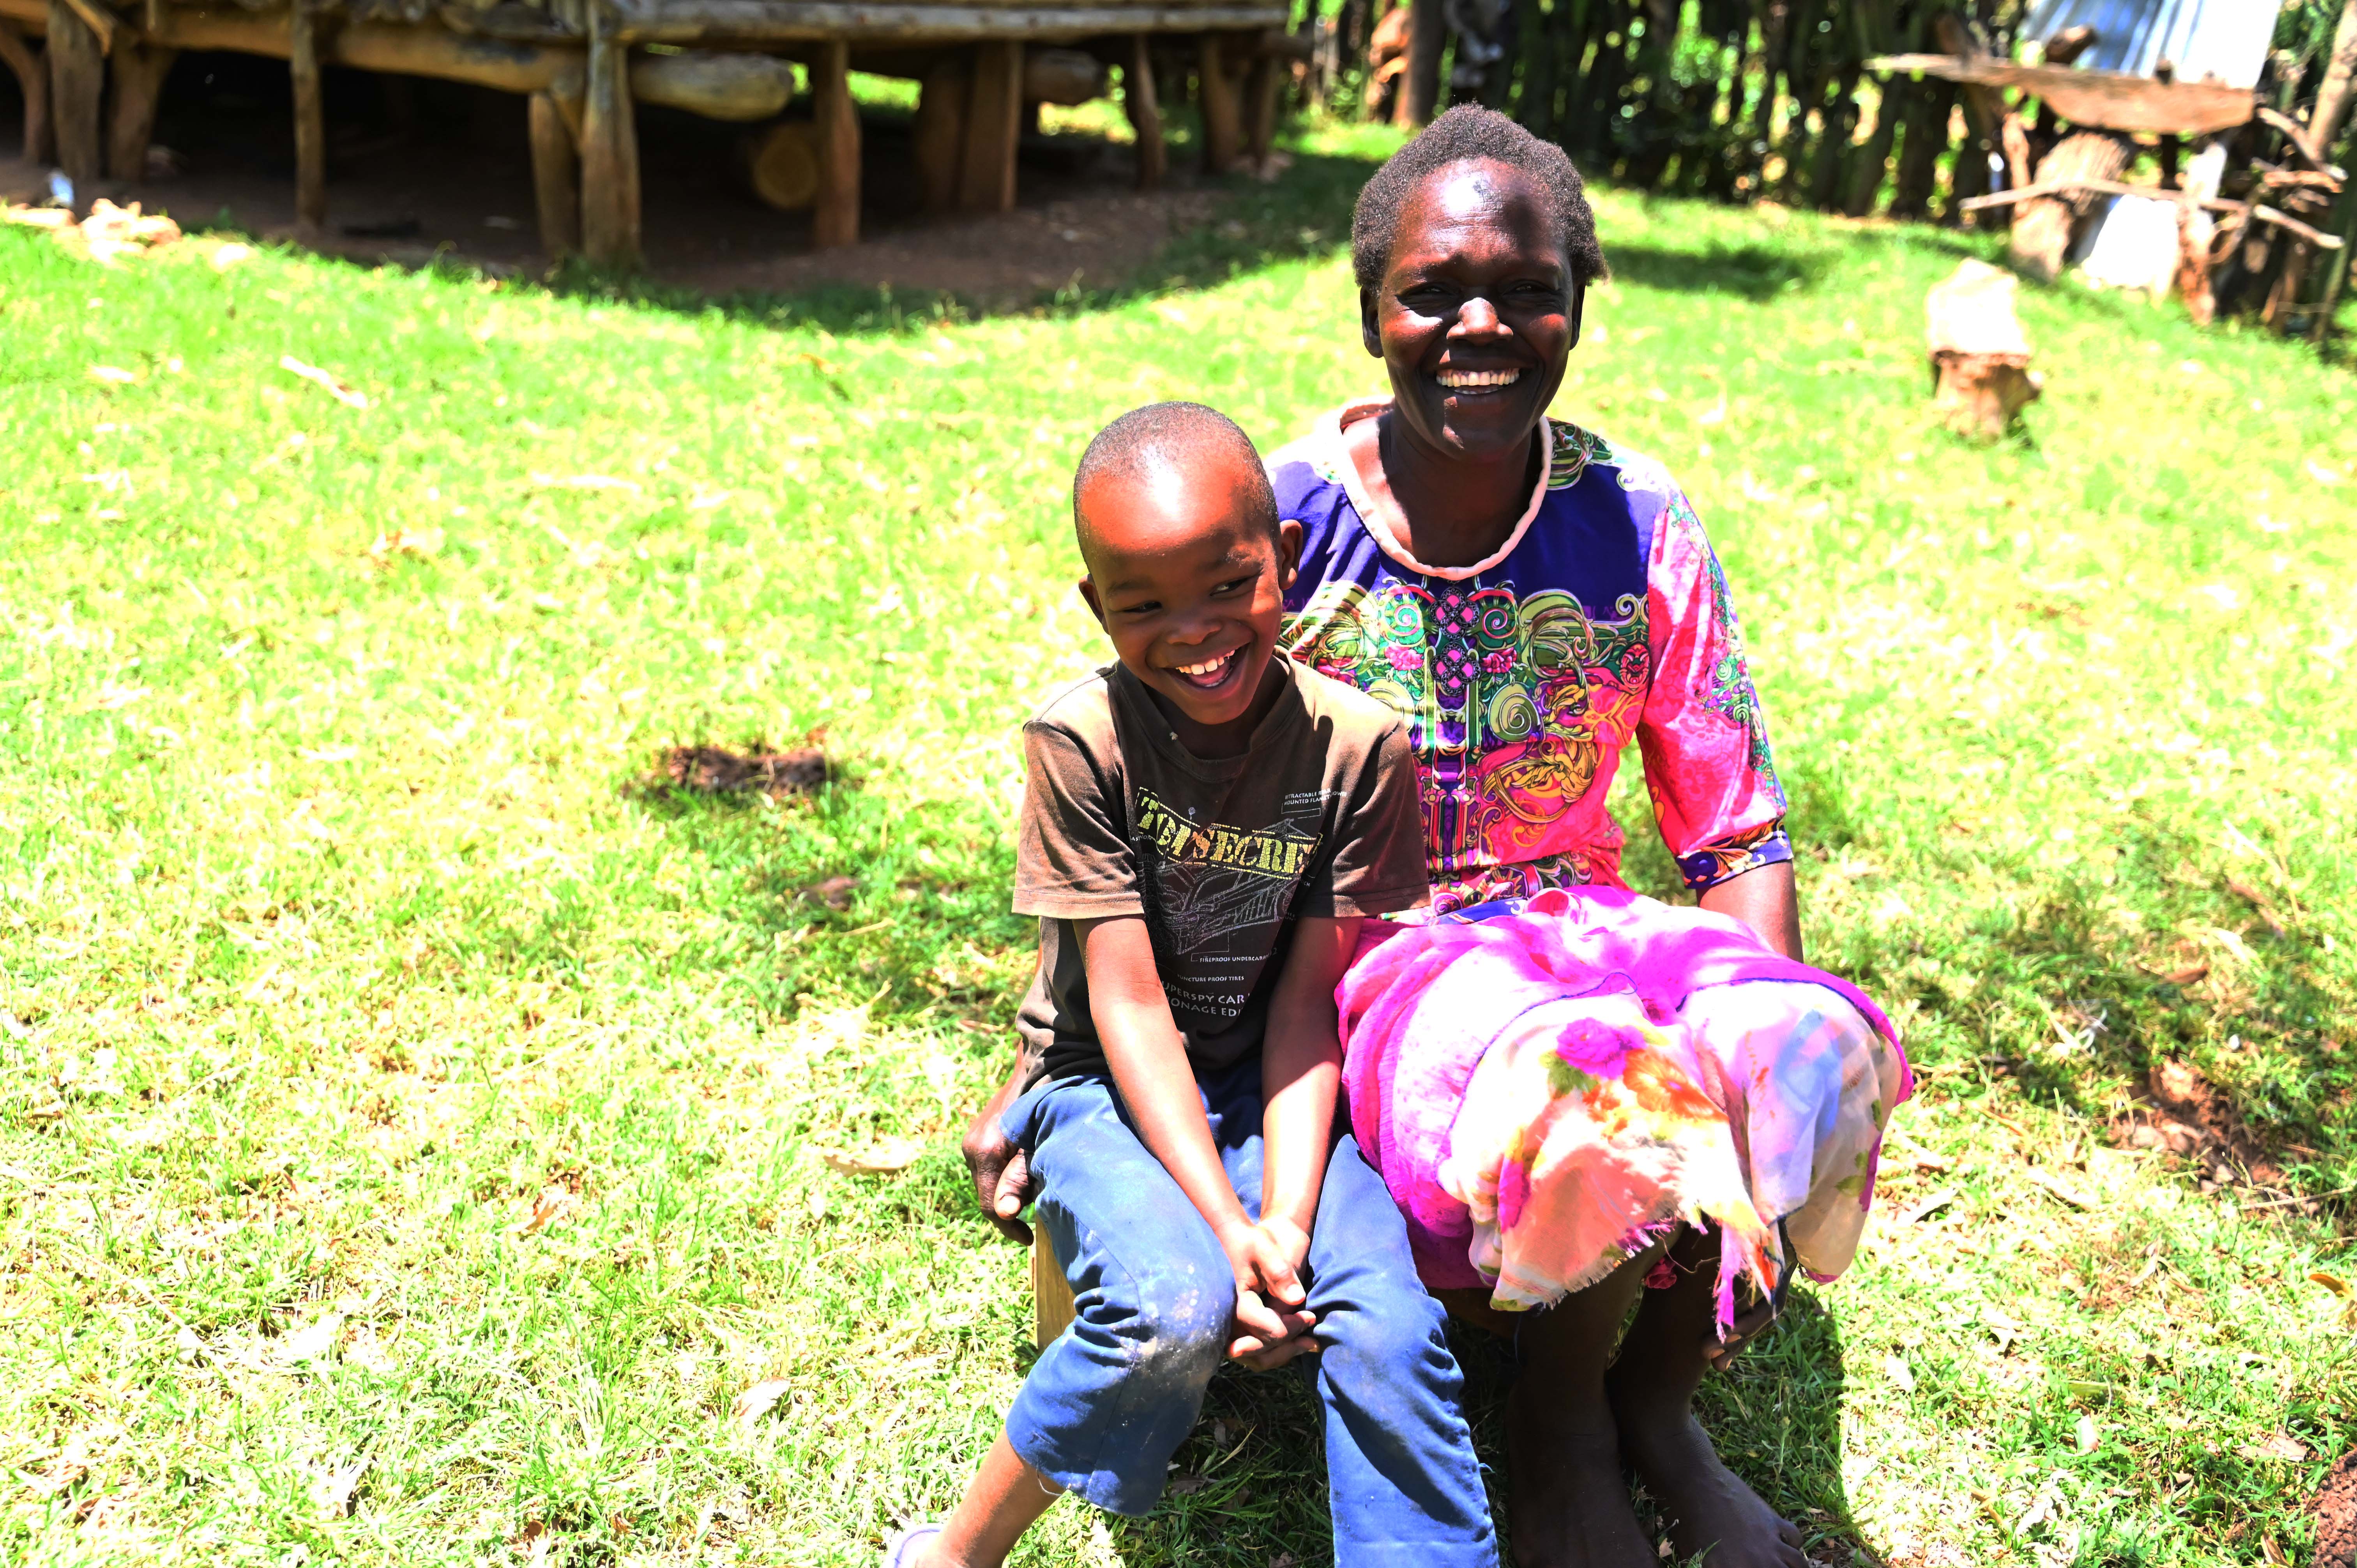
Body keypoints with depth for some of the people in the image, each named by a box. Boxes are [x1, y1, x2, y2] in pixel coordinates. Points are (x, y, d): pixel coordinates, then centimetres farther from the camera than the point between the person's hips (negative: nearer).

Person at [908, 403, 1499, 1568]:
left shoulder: (1358, 746, -11)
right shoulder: (1080, 741, -16)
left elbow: (1309, 1001, -9)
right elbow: (1130, 1006, -16)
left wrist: (1289, 1218, -20)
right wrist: (1227, 1226, -23)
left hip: (1275, 1088, 2)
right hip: (1113, 1085, -2)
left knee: (1386, 1331, -23)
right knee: (1170, 1315, -29)